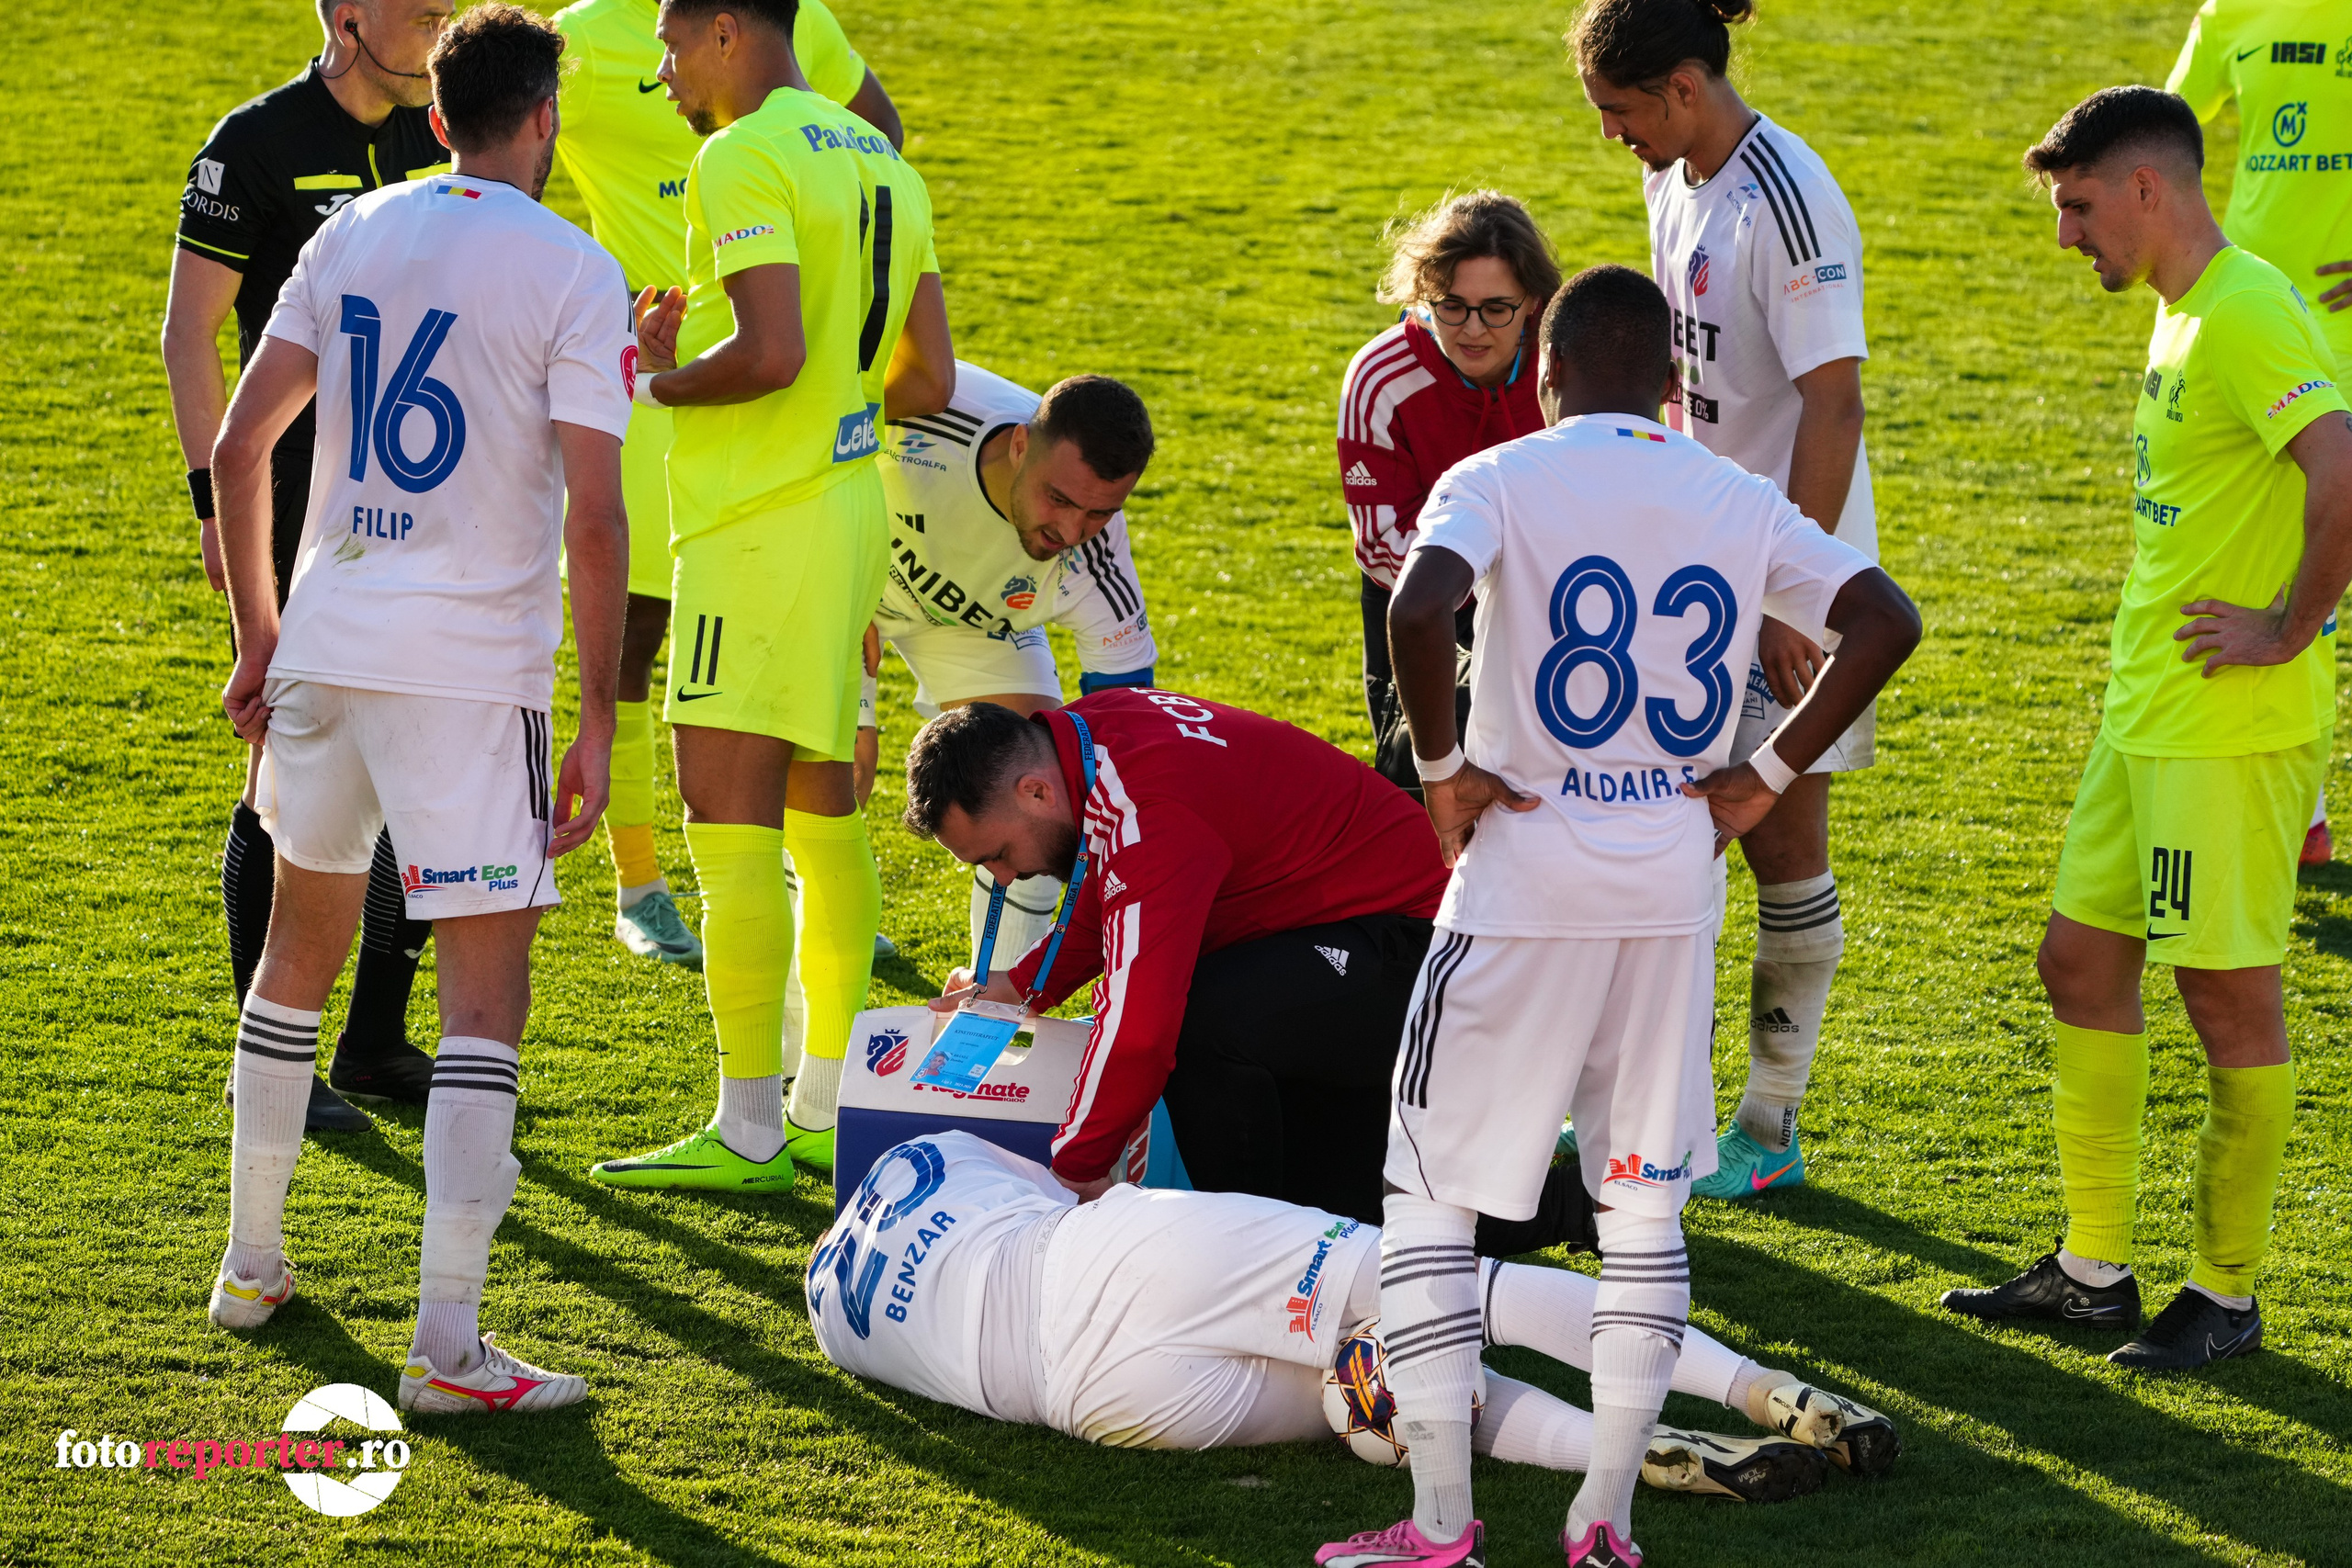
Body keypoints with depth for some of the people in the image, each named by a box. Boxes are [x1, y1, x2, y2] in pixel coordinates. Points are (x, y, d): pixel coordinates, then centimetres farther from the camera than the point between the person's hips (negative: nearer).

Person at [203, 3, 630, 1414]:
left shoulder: (351, 238, 8)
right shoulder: (571, 275, -8)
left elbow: (240, 450, 10)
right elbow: (595, 524, -13)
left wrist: (259, 636, 21)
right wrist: (597, 723, -7)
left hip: (324, 647, 6)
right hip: (474, 671, -6)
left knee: (302, 942, 24)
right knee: (488, 989, -4)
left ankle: (254, 1262, 34)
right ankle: (449, 1341, -11)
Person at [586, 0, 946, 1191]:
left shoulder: (742, 162, -13)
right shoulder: (879, 163, 15)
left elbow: (771, 350, -25)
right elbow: (931, 380, 16)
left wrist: (662, 379, -8)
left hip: (759, 527, -9)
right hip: (849, 504, 10)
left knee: (729, 815, -7)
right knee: (820, 815, 14)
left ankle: (747, 1129, -7)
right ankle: (826, 1111, 19)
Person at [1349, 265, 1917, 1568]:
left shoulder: (1499, 481, -5)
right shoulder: (1740, 504, 7)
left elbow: (1419, 607, -25)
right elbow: (1886, 622, -2)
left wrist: (1442, 766, -11)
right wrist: (1765, 778, 3)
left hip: (1527, 876, -4)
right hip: (1674, 883, 4)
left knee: (1430, 1190, 6)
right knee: (1643, 1202, 14)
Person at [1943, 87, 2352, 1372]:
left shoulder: (2247, 314, -18)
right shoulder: (2182, 314, 13)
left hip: (2235, 725, -10)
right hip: (2147, 712, 10)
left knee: (2228, 991, -1)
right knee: (2082, 961, 13)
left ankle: (2227, 1294, 10)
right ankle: (2092, 1267, 22)